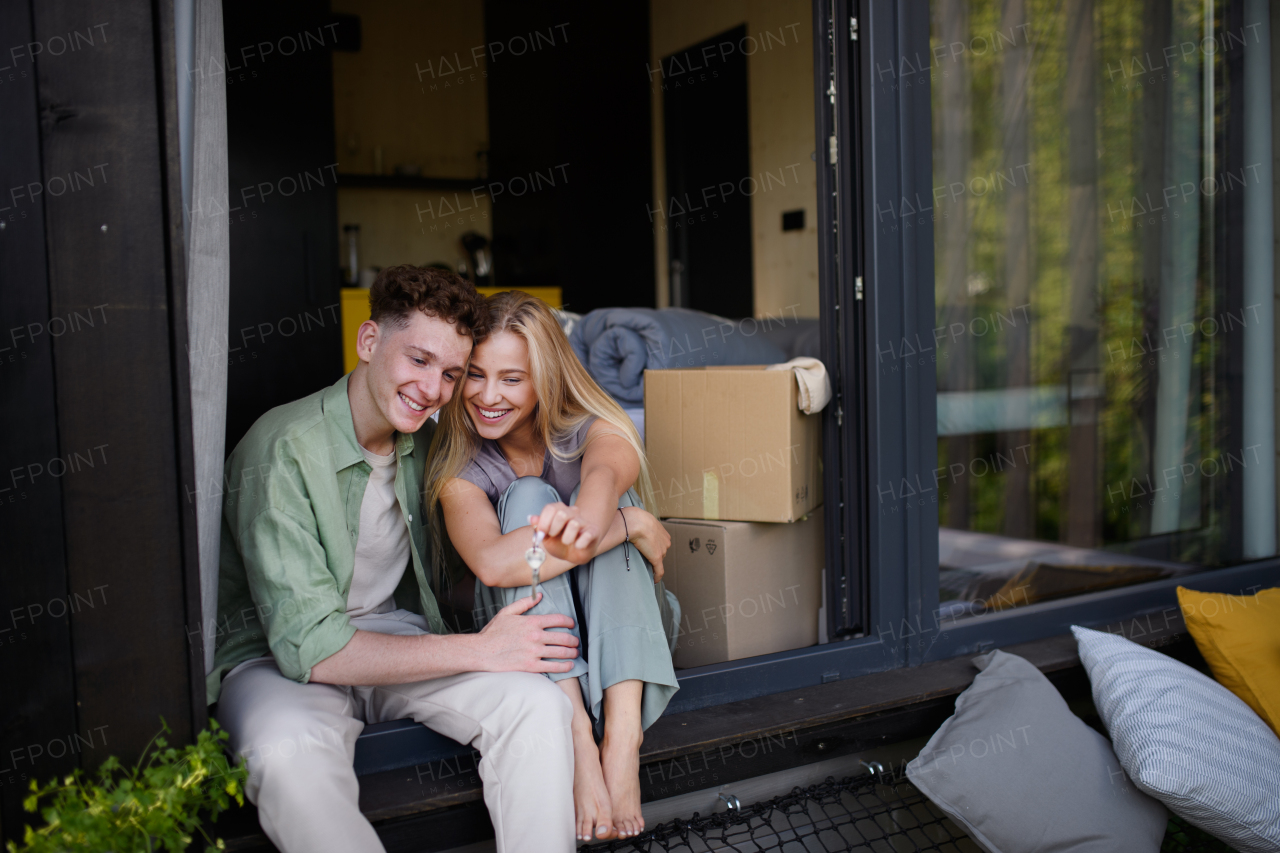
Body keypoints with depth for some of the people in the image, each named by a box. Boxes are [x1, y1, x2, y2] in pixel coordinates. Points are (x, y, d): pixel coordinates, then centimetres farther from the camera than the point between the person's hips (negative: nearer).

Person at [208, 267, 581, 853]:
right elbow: (309, 647, -25)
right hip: (276, 656, -5)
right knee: (289, 754, -38)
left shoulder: (428, 441, 0)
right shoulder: (283, 450, -20)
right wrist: (479, 651, -22)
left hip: (398, 637, 5)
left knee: (538, 705, -21)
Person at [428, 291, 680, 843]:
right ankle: (576, 734, -38)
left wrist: (588, 516, -61)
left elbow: (605, 475, -37)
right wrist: (633, 525, -36)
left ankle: (623, 732, -40)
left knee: (613, 502, -26)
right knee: (527, 497, -25)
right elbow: (494, 563, -32)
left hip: (623, 631, 0)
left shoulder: (596, 431, -9)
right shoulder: (460, 466, -10)